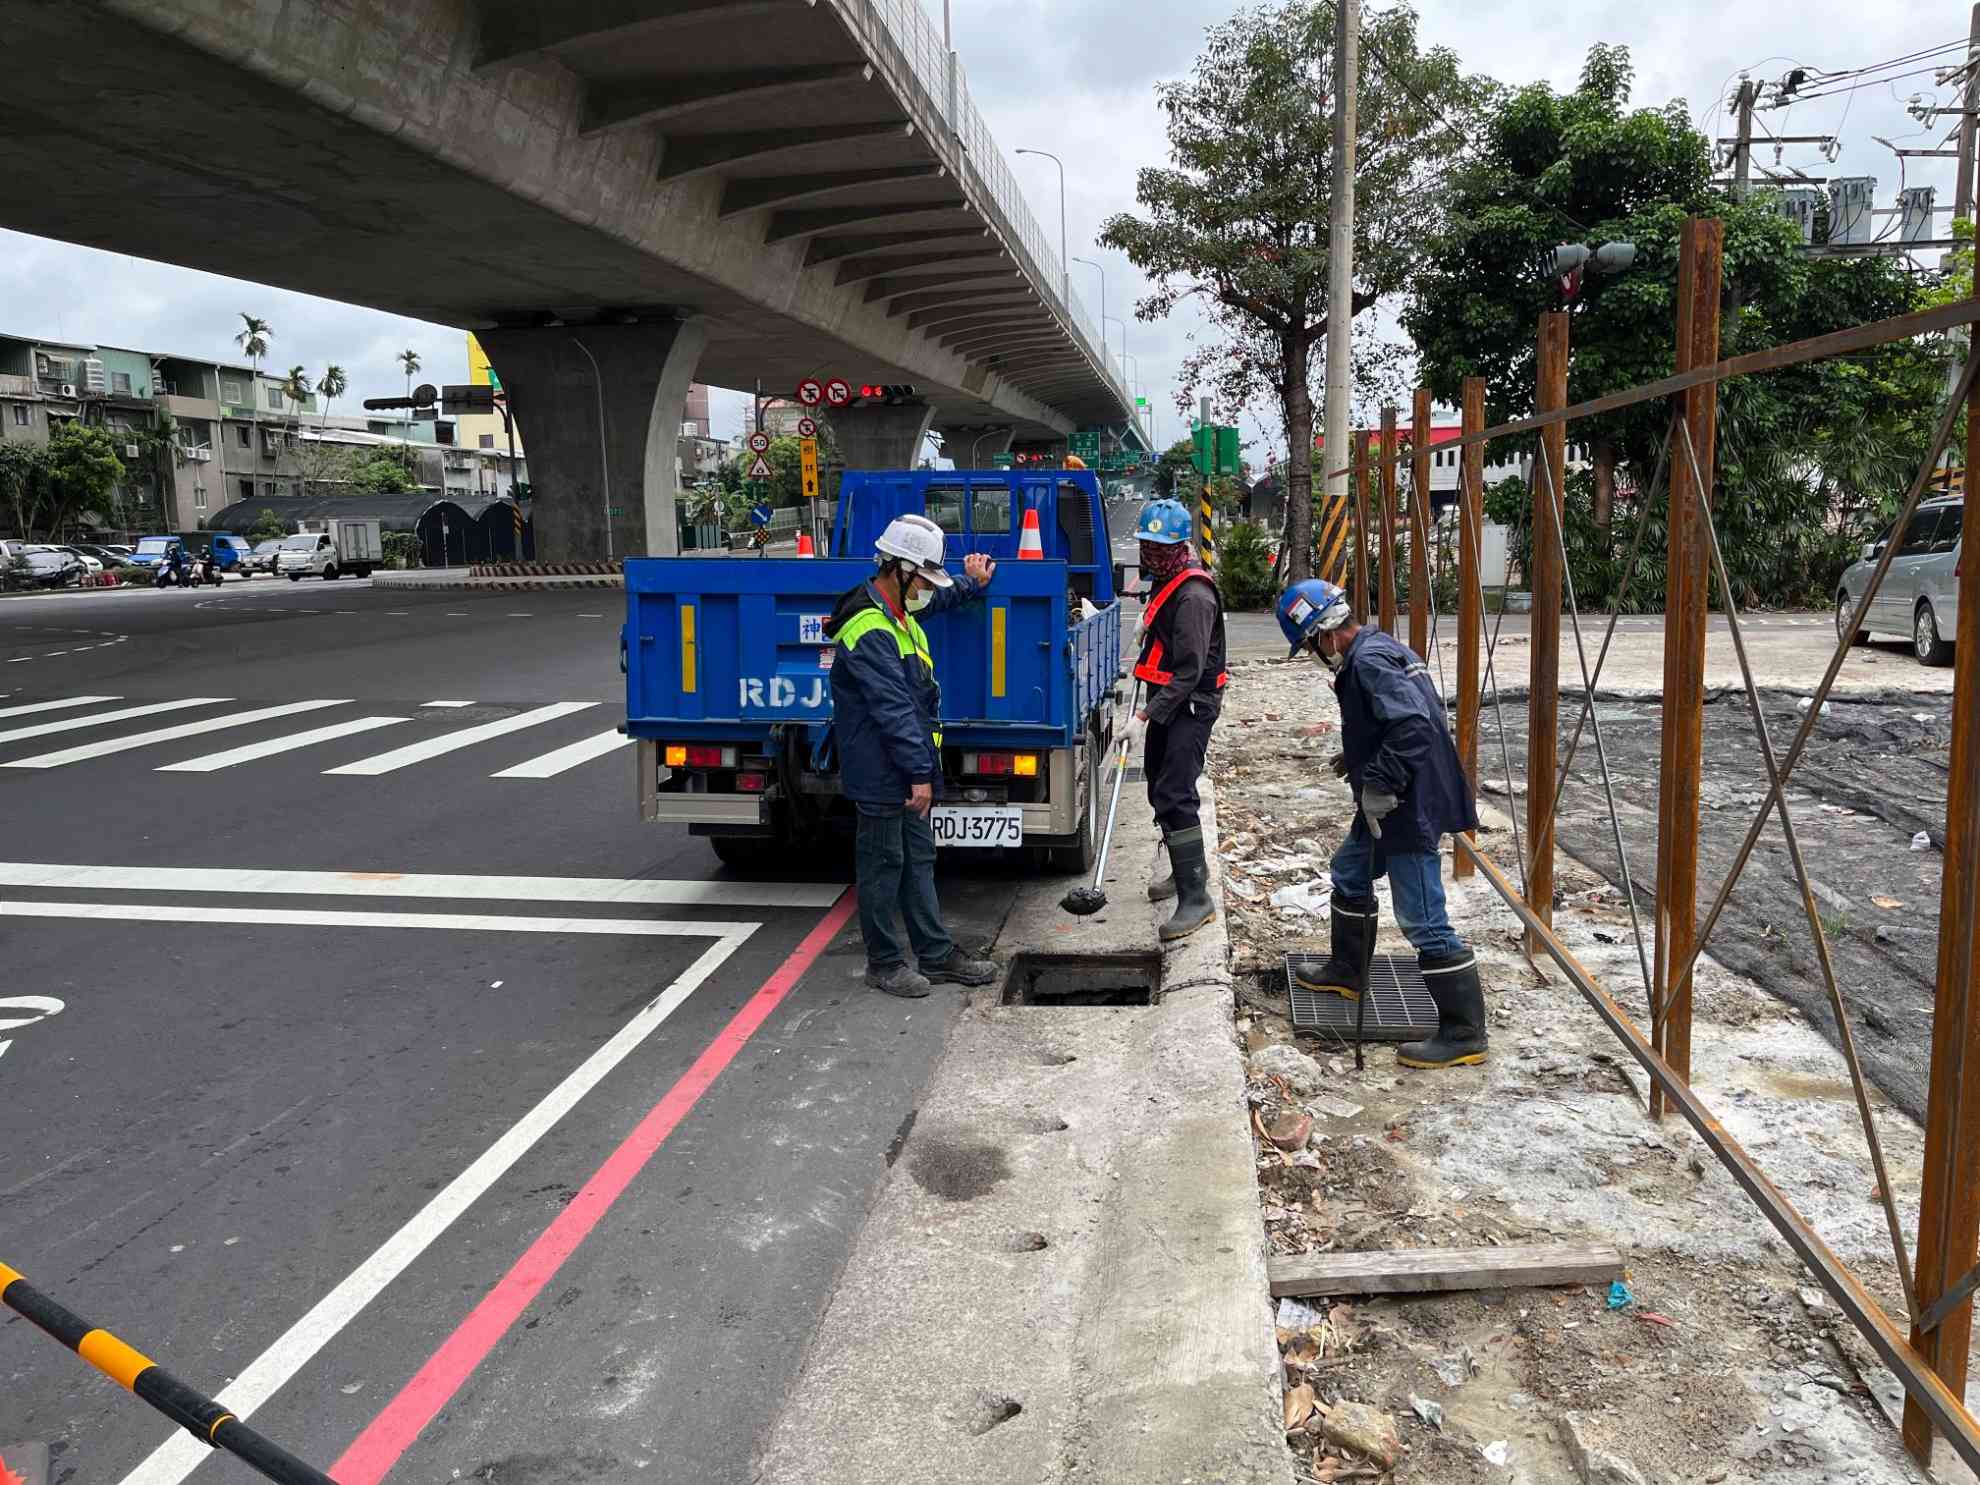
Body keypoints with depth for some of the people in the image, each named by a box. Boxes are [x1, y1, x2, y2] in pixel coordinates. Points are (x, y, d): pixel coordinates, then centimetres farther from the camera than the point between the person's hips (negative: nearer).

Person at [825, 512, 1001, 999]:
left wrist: (971, 584, 40)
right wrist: (919, 773, -24)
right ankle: (884, 963, 14)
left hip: (906, 770, 10)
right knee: (883, 865, 2)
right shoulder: (870, 633, -22)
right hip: (882, 775, -10)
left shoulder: (896, 612, 11)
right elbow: (893, 710, -24)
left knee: (919, 861, 15)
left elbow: (936, 601, 38)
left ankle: (937, 954, 24)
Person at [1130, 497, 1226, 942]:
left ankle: (1196, 898, -15)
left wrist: (1145, 716, -28)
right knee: (1160, 789, 18)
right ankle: (1188, 869, 36)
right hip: (1167, 702, 10)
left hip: (1191, 706, -10)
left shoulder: (1194, 596, -20)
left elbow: (1189, 672, -26)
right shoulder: (1165, 583, 12)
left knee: (1174, 796, -17)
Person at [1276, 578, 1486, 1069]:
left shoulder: (1369, 662, -21)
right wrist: (1357, 757, 17)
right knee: (1350, 874, 27)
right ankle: (1348, 972, 44)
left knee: (1423, 920, -7)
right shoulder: (1376, 650, 12)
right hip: (1390, 806, 11)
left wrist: (1379, 785, -26)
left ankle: (1464, 1034, 0)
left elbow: (1413, 726, -32)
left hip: (1409, 808, -11)